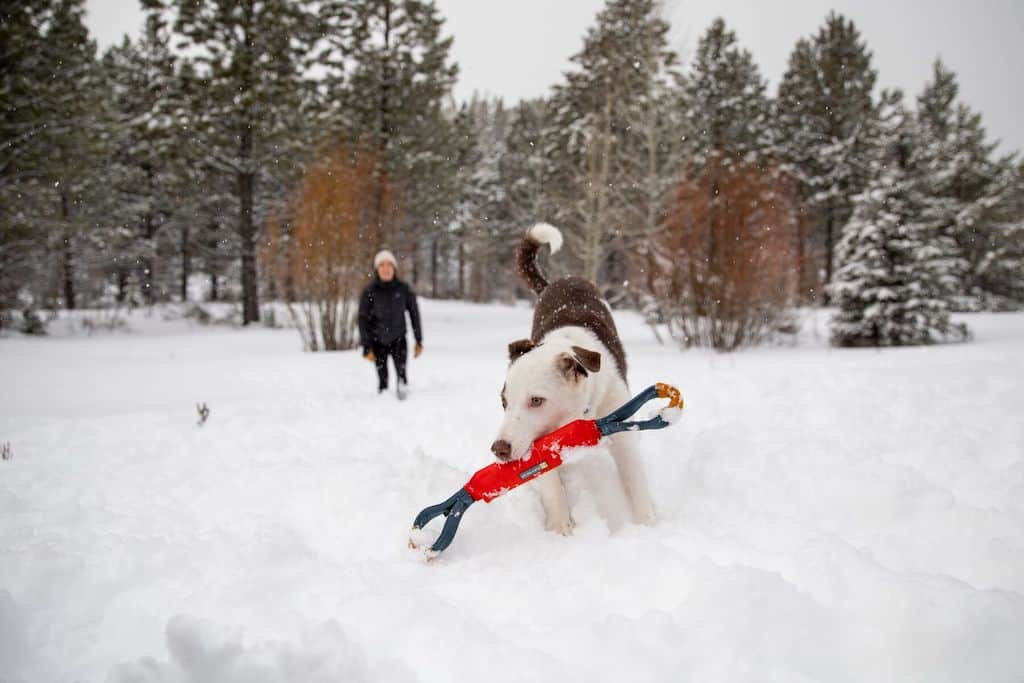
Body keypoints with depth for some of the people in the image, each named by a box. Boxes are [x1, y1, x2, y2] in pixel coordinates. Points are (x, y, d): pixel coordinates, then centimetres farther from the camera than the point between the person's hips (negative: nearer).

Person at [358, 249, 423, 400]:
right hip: (378, 341, 0)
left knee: (401, 371, -20)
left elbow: (414, 313, 4)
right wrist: (367, 347, -8)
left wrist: (419, 341, 6)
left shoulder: (404, 289, -6)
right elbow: (363, 319, -5)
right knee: (382, 379, 0)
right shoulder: (369, 292, -9)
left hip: (398, 339, 0)